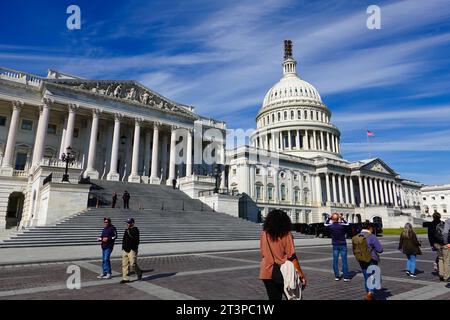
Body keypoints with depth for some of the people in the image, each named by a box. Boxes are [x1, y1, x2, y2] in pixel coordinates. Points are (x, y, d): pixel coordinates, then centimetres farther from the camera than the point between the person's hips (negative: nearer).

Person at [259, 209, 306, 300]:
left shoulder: (264, 234, -2)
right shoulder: (286, 234, -9)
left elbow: (263, 253, 1)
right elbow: (291, 256, -12)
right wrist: (301, 274, -7)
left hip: (267, 272, 2)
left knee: (273, 297, 11)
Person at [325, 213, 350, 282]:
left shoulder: (330, 226, -10)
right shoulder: (342, 225, -15)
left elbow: (326, 224, 12)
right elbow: (347, 224, 7)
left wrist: (328, 218, 9)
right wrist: (342, 218, 7)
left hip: (335, 245, 2)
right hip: (343, 245, -1)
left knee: (335, 261, 8)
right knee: (344, 261, 2)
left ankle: (336, 276, 10)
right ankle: (346, 277, 4)